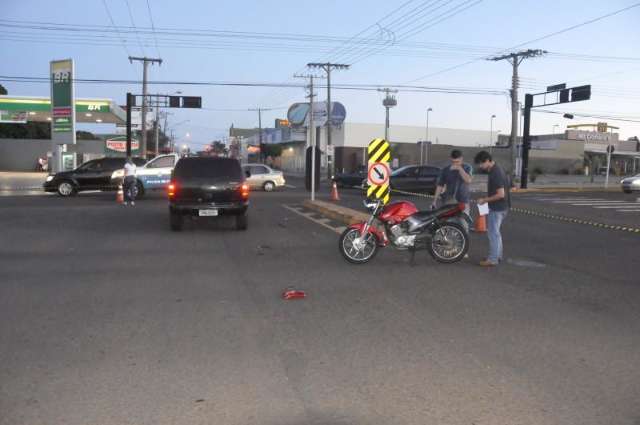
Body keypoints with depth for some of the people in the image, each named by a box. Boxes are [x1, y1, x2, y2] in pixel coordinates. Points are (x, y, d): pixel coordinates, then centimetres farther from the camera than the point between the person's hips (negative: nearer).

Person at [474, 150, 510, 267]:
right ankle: (498, 255, 28)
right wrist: (486, 199, 16)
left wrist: (485, 200, -17)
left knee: (493, 233, -3)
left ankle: (493, 259, 3)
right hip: (499, 207, 10)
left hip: (496, 208, -10)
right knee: (495, 232, 19)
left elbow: (500, 194, -26)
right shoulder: (496, 169, 9)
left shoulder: (495, 173, -22)